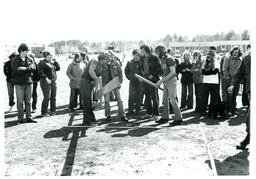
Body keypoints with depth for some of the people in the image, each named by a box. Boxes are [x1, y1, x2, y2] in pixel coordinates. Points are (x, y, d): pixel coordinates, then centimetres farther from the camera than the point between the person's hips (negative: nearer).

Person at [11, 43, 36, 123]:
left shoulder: (29, 59, 11)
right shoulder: (15, 60, -2)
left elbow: (33, 68, -2)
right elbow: (15, 70, -16)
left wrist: (24, 69, -16)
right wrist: (28, 69, -11)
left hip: (28, 82, 4)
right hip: (19, 83, -4)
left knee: (28, 101, 8)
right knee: (20, 101, -1)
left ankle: (29, 117, 15)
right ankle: (20, 118, 5)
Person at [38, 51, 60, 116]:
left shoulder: (52, 62, 18)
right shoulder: (42, 63, -5)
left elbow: (58, 68, 16)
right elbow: (41, 72, -14)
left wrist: (55, 61, 8)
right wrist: (46, 78, -22)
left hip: (53, 81, 7)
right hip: (46, 82, -7)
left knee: (53, 97, 6)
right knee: (47, 97, -9)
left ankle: (53, 111, 17)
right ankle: (44, 112, -1)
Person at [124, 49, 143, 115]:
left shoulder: (141, 62, -2)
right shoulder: (130, 63, 5)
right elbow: (126, 71, 16)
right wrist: (129, 77, 5)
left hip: (140, 82, -1)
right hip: (132, 82, 1)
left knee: (139, 96, 6)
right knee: (131, 96, -1)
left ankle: (137, 109, 17)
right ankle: (130, 110, 3)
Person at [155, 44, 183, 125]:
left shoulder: (169, 58, -13)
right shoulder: (162, 59, 13)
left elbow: (173, 72, -18)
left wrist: (162, 80, -18)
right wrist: (161, 81, 7)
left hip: (171, 80, -9)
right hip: (166, 81, 9)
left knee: (172, 100, -7)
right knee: (165, 99, 10)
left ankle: (178, 119, 0)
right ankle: (165, 117, 18)